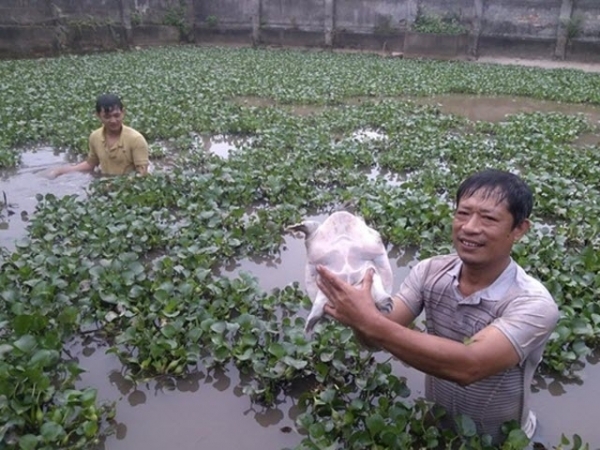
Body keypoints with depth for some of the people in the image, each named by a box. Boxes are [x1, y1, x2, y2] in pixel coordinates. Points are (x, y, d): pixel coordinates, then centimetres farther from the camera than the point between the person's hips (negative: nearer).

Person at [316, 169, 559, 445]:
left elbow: (468, 366, -37)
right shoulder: (429, 272, -11)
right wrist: (359, 313, -38)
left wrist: (370, 321, -41)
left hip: (501, 442, -2)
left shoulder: (533, 304, -25)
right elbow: (378, 336, -16)